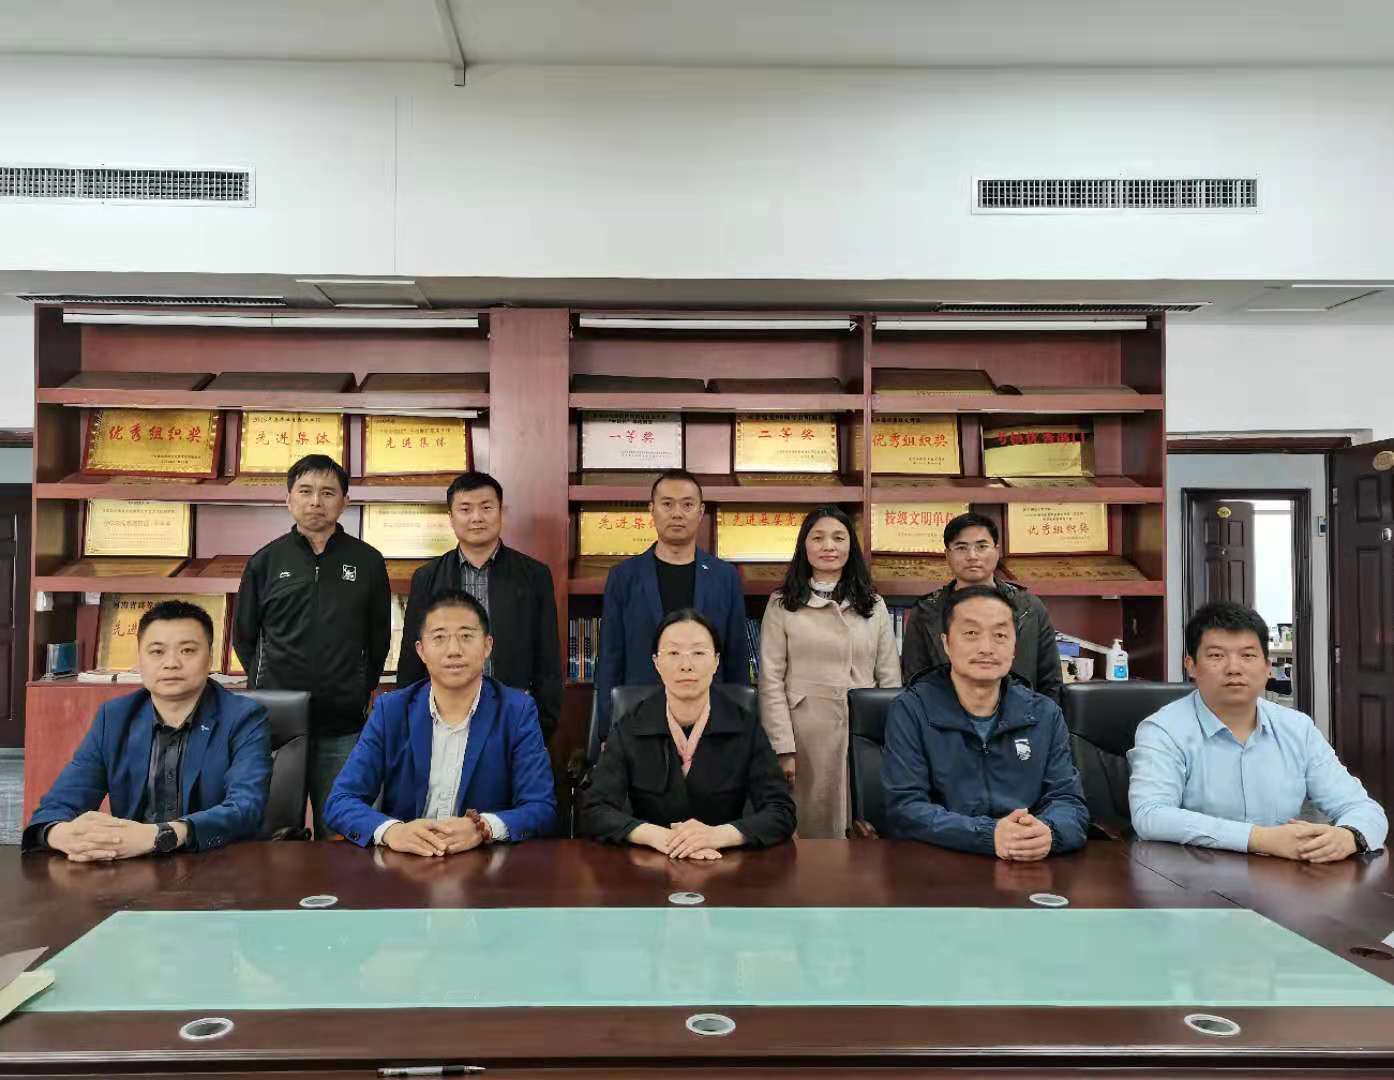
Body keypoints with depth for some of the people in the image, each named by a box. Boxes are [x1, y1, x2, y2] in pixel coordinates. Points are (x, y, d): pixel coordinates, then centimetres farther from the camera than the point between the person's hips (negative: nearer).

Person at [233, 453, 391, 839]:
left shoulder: (367, 561, 3)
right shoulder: (266, 561, 4)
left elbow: (379, 638, 10)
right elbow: (244, 637, 14)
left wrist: (361, 691, 8)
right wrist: (265, 688, 9)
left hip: (344, 725, 0)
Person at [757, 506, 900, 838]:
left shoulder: (874, 606, 10)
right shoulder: (782, 604, 2)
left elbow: (890, 680, 8)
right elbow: (771, 681, -3)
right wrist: (783, 748, -10)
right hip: (807, 735, -2)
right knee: (811, 827, 6)